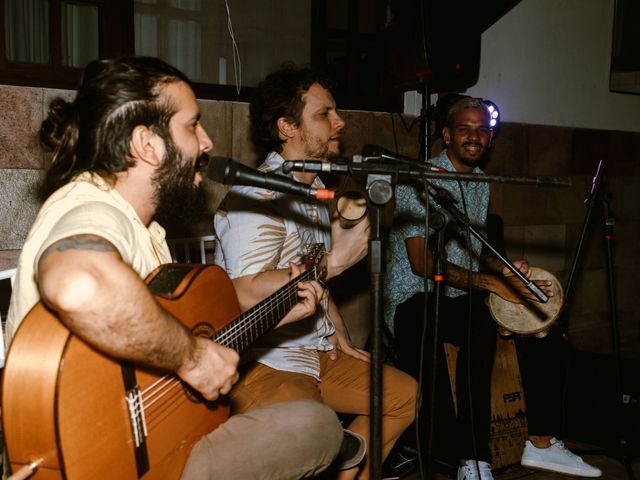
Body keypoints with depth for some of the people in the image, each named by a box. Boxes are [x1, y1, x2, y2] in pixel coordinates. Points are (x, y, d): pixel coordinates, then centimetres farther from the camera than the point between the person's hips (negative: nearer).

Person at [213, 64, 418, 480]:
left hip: (317, 351, 10)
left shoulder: (317, 189, 14)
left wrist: (339, 334, 12)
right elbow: (246, 294, -30)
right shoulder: (258, 196, -18)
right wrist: (336, 260, -25)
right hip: (263, 362, -9)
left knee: (405, 395, 13)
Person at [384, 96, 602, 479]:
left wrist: (505, 269, -1)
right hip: (415, 300, -8)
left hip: (463, 297, 8)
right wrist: (492, 283, -26)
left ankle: (542, 443, 6)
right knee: (481, 327, -36)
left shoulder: (481, 184, 14)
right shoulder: (420, 180, -12)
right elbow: (421, 262, -20)